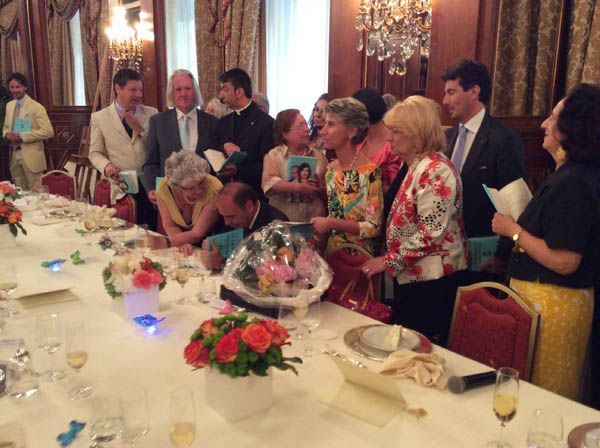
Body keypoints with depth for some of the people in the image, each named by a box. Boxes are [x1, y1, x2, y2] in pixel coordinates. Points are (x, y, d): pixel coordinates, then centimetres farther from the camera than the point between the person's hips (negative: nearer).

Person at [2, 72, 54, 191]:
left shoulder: (36, 107, -10)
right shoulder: (9, 105, 12)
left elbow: (48, 132, -16)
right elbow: (5, 126, 23)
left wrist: (22, 136, -19)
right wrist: (7, 134, -2)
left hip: (31, 157, -6)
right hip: (14, 155, 6)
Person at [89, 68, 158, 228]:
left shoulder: (151, 114, 6)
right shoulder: (99, 117, 4)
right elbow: (95, 152, 9)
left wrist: (140, 129, -11)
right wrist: (106, 165, -12)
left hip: (148, 185, 1)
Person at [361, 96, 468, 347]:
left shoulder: (435, 171, -18)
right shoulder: (417, 166, 14)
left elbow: (432, 232, -23)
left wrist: (390, 261, -18)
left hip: (430, 279, -10)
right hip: (411, 275, 10)